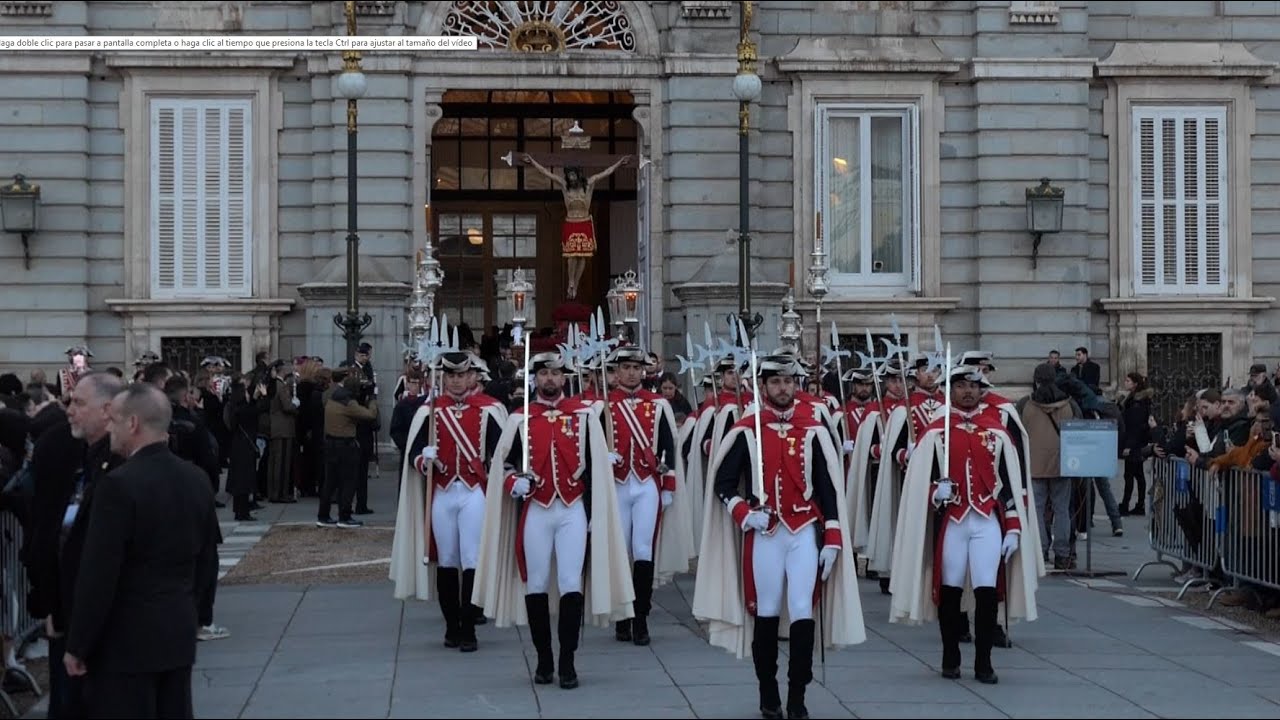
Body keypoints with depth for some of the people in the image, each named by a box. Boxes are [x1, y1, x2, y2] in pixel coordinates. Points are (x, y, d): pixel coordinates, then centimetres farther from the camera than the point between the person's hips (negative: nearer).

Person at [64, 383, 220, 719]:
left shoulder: (119, 484, -17)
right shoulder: (196, 479, 5)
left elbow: (98, 576, -17)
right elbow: (207, 563, 12)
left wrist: (77, 646, -10)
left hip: (126, 640, -7)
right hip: (180, 634, 7)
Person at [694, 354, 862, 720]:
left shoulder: (813, 430, 5)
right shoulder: (746, 431, 1)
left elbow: (828, 487, 5)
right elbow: (723, 482, 5)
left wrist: (832, 539, 0)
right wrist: (744, 515, -11)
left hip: (804, 532, 1)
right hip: (764, 534, 0)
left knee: (803, 614, -7)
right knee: (765, 615, 5)